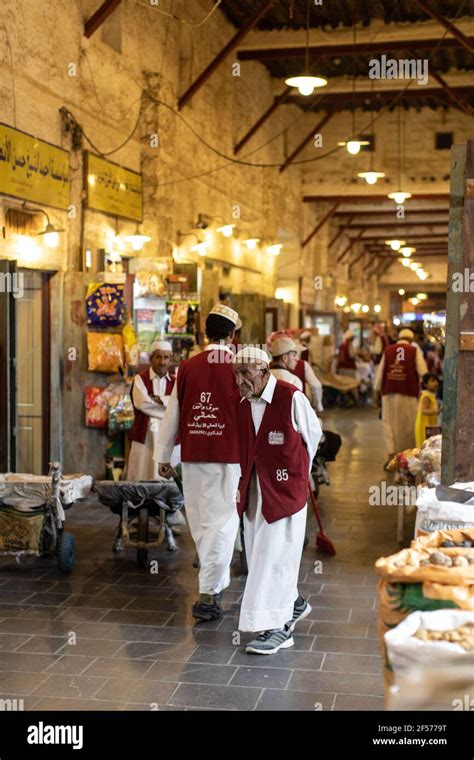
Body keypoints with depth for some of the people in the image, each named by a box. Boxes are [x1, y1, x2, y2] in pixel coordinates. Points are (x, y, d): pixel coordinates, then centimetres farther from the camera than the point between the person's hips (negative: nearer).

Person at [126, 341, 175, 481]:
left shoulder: (175, 382, 11)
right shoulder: (140, 379, 3)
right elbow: (142, 402, -14)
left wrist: (157, 399, -11)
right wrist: (169, 402, -6)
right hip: (145, 436, -2)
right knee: (141, 479, 0)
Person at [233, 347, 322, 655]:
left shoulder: (292, 398, -16)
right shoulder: (239, 402, 0)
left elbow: (313, 435, -1)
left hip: (284, 489, -6)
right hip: (253, 490, 6)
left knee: (274, 556, -5)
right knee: (259, 554, 14)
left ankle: (277, 628, 4)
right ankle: (293, 604, 35)